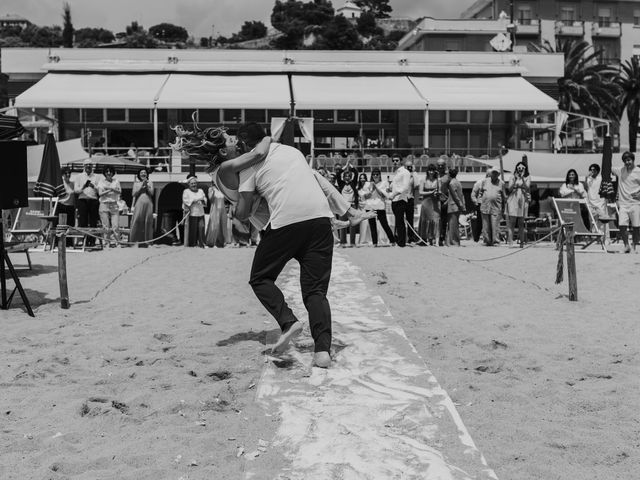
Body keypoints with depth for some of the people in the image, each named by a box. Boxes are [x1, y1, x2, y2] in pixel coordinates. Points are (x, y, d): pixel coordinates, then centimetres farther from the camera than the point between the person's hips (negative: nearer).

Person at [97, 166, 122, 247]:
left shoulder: (116, 181, 13)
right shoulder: (101, 181, 10)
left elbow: (119, 191, -2)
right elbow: (100, 193, -1)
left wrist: (110, 188, -15)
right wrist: (109, 190, -11)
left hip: (114, 205, 1)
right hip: (104, 204, -1)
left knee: (116, 225, -9)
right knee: (106, 226, -4)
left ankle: (116, 241, -7)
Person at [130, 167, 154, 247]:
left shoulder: (150, 182, 14)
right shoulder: (136, 183, 13)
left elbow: (151, 193, 3)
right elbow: (133, 194, 2)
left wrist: (147, 185, -7)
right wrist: (141, 186, -5)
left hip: (148, 204, 1)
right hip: (139, 204, -1)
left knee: (147, 222, -3)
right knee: (137, 222, -11)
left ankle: (145, 242, -1)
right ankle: (134, 240, -10)